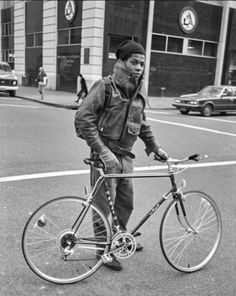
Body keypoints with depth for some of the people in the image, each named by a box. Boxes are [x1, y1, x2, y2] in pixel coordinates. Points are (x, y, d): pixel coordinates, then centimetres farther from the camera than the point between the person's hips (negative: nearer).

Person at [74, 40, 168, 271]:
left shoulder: (139, 91, 9)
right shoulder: (105, 86, -13)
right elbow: (82, 118, -19)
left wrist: (155, 147, 16)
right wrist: (103, 151, -24)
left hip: (125, 156, 7)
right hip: (106, 156, -6)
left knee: (126, 202, 17)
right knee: (104, 204, 4)